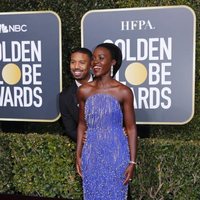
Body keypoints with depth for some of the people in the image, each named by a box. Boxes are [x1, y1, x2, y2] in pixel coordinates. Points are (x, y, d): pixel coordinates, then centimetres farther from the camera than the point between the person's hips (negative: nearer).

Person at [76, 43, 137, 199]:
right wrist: (78, 155, 8)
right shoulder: (84, 91, 0)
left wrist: (132, 162, -7)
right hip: (91, 154, 3)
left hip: (116, 154, -3)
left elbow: (131, 128, -5)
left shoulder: (123, 92, -9)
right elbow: (82, 125, 9)